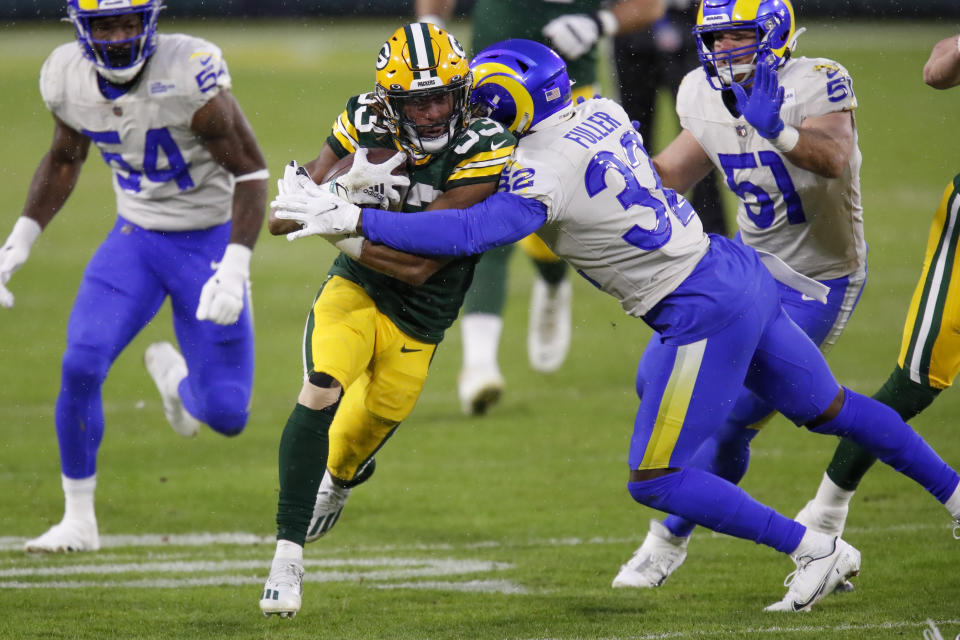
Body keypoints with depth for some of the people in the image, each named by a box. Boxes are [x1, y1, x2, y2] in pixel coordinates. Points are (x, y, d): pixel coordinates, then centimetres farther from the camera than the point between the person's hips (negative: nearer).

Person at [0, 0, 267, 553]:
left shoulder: (188, 77, -27)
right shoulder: (69, 78, -10)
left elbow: (251, 173, -19)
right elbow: (64, 160, 11)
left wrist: (234, 270, -29)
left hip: (209, 242, -3)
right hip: (136, 238, 3)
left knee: (225, 416, -6)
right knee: (81, 367, -18)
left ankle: (175, 374, 31)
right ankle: (79, 519, 0)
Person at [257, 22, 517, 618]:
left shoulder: (484, 150, -24)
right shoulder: (365, 128, -14)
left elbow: (417, 266, -27)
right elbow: (282, 220, -13)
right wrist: (349, 183, -28)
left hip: (416, 323, 0)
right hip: (354, 293, 0)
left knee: (360, 438, 17)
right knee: (321, 393, -27)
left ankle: (339, 478, 56)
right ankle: (288, 555, -22)